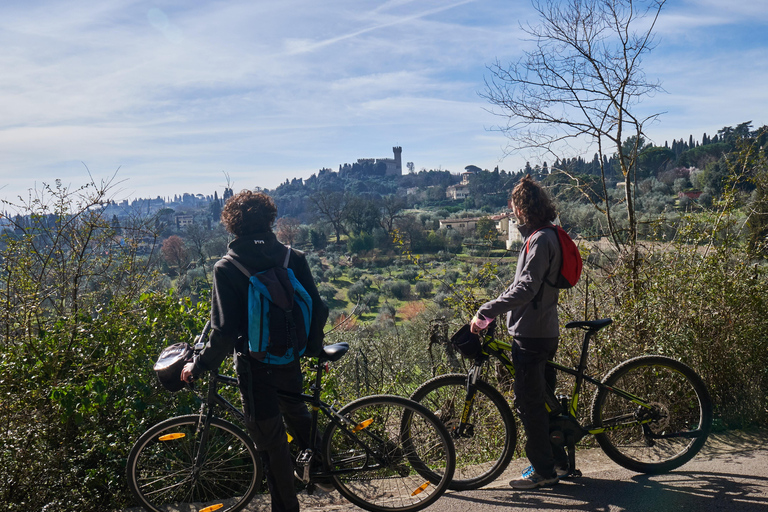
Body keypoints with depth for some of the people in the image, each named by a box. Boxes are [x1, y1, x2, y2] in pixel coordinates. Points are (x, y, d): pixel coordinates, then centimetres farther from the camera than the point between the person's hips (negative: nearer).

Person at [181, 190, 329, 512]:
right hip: (291, 361, 4)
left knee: (271, 443, 11)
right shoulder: (294, 258, -6)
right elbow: (319, 310, -4)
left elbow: (224, 333, -18)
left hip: (255, 367, -4)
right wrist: (313, 344, 15)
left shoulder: (226, 269, -15)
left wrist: (198, 366, -3)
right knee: (294, 410, 33)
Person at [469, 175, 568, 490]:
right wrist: (493, 309, 18)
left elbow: (526, 288, -29)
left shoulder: (540, 240, -18)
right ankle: (558, 460, 31)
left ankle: (544, 471, 11)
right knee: (543, 397, 19)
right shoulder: (545, 236, 14)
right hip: (543, 331, 10)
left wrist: (485, 311, -30)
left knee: (528, 403, -1)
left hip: (532, 334, -10)